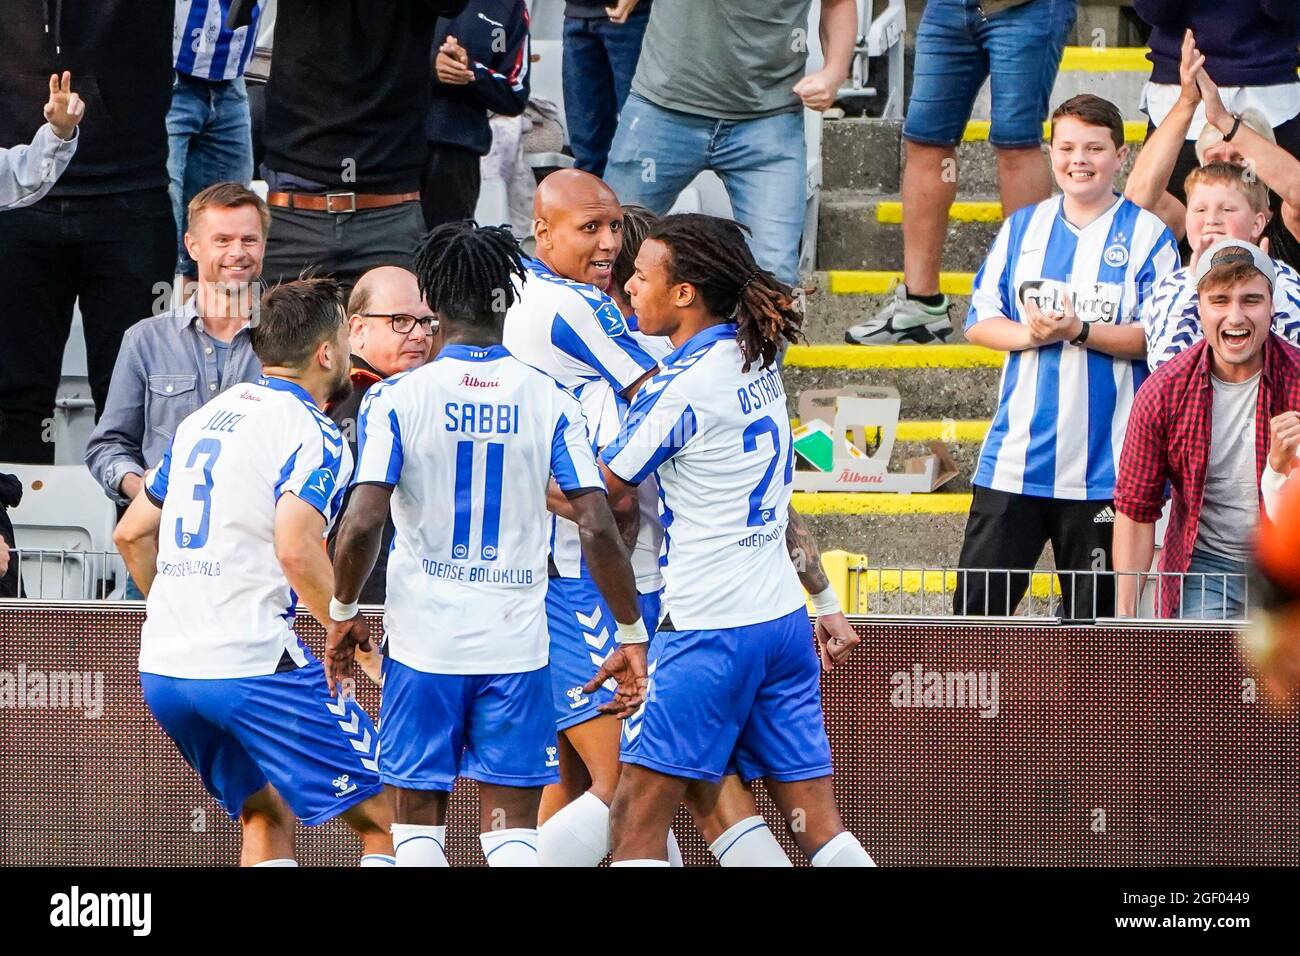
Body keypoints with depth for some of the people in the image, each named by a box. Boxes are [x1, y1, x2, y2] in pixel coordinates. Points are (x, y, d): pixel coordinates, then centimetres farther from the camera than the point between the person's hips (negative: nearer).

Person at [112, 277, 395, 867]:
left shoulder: (204, 419, 17)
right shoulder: (313, 436, -6)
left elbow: (132, 534, 22)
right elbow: (297, 550, -21)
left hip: (160, 666, 8)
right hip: (252, 663, -8)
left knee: (264, 814, 23)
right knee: (387, 820, -2)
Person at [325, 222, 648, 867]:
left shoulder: (398, 398, -5)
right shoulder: (548, 400, -1)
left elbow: (362, 524, -13)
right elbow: (598, 529, -7)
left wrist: (343, 612, 4)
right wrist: (632, 634, 3)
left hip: (424, 642, -1)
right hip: (517, 645, 1)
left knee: (419, 819, 10)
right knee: (510, 830, 5)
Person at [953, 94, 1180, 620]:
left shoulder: (1147, 236, -1)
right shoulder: (1023, 228, 10)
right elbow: (979, 320, 8)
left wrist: (1080, 331, -20)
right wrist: (1029, 334, -13)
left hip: (1103, 466, -3)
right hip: (1015, 457, 3)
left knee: (1091, 615, 4)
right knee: (977, 600, -1)